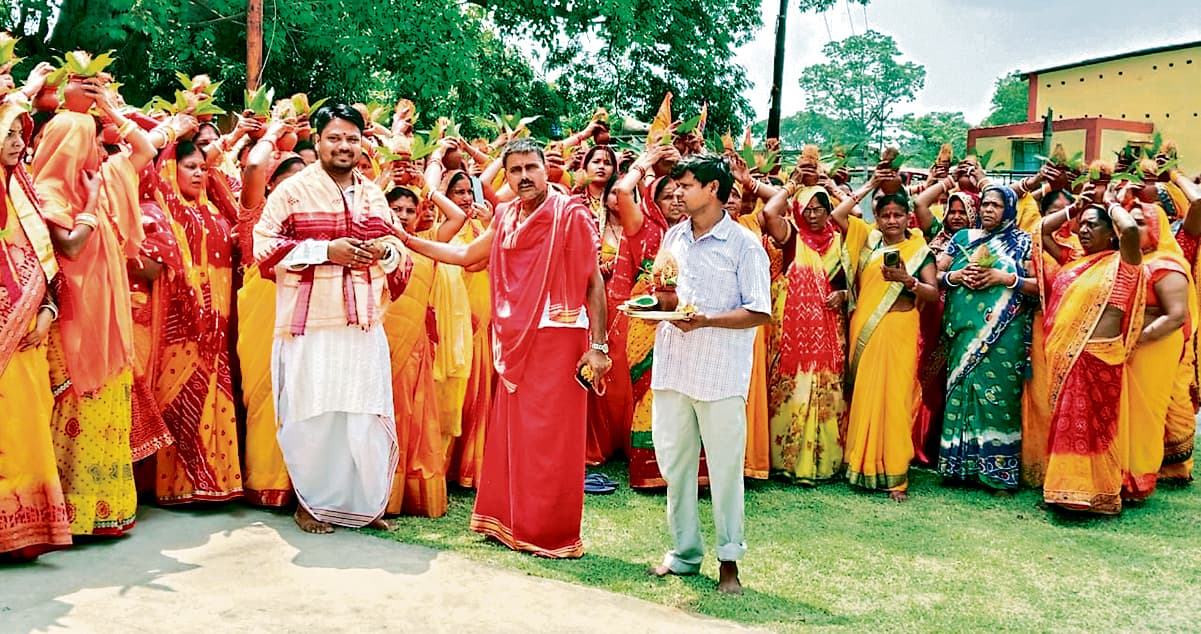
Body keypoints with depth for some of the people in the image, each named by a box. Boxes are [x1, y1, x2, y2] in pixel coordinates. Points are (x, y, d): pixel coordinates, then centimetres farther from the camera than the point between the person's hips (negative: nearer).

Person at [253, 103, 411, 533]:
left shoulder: (374, 196, 15)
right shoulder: (293, 190, 0)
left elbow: (399, 251, 24)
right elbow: (262, 247, -6)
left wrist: (386, 251, -1)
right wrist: (325, 250, -14)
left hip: (365, 324, 4)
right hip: (311, 324, -4)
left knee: (366, 415, 5)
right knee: (314, 415, 0)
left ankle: (361, 503, 19)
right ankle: (310, 503, 16)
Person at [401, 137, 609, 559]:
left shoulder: (572, 215, -7)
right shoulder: (506, 218, 11)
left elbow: (594, 282, -8)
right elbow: (465, 255, 23)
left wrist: (598, 345, -13)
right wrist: (406, 239, 18)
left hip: (558, 338, -6)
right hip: (516, 341, 6)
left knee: (552, 439, -1)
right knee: (511, 434, 11)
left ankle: (552, 534, 11)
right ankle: (509, 522, 25)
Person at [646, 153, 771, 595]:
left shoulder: (744, 244, -6)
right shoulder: (674, 237, 12)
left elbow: (759, 313, -9)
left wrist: (706, 320, -20)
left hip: (721, 371, -5)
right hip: (673, 364, 6)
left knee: (725, 466, 3)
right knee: (673, 461, 10)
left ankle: (729, 558, 16)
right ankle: (685, 551, 23)